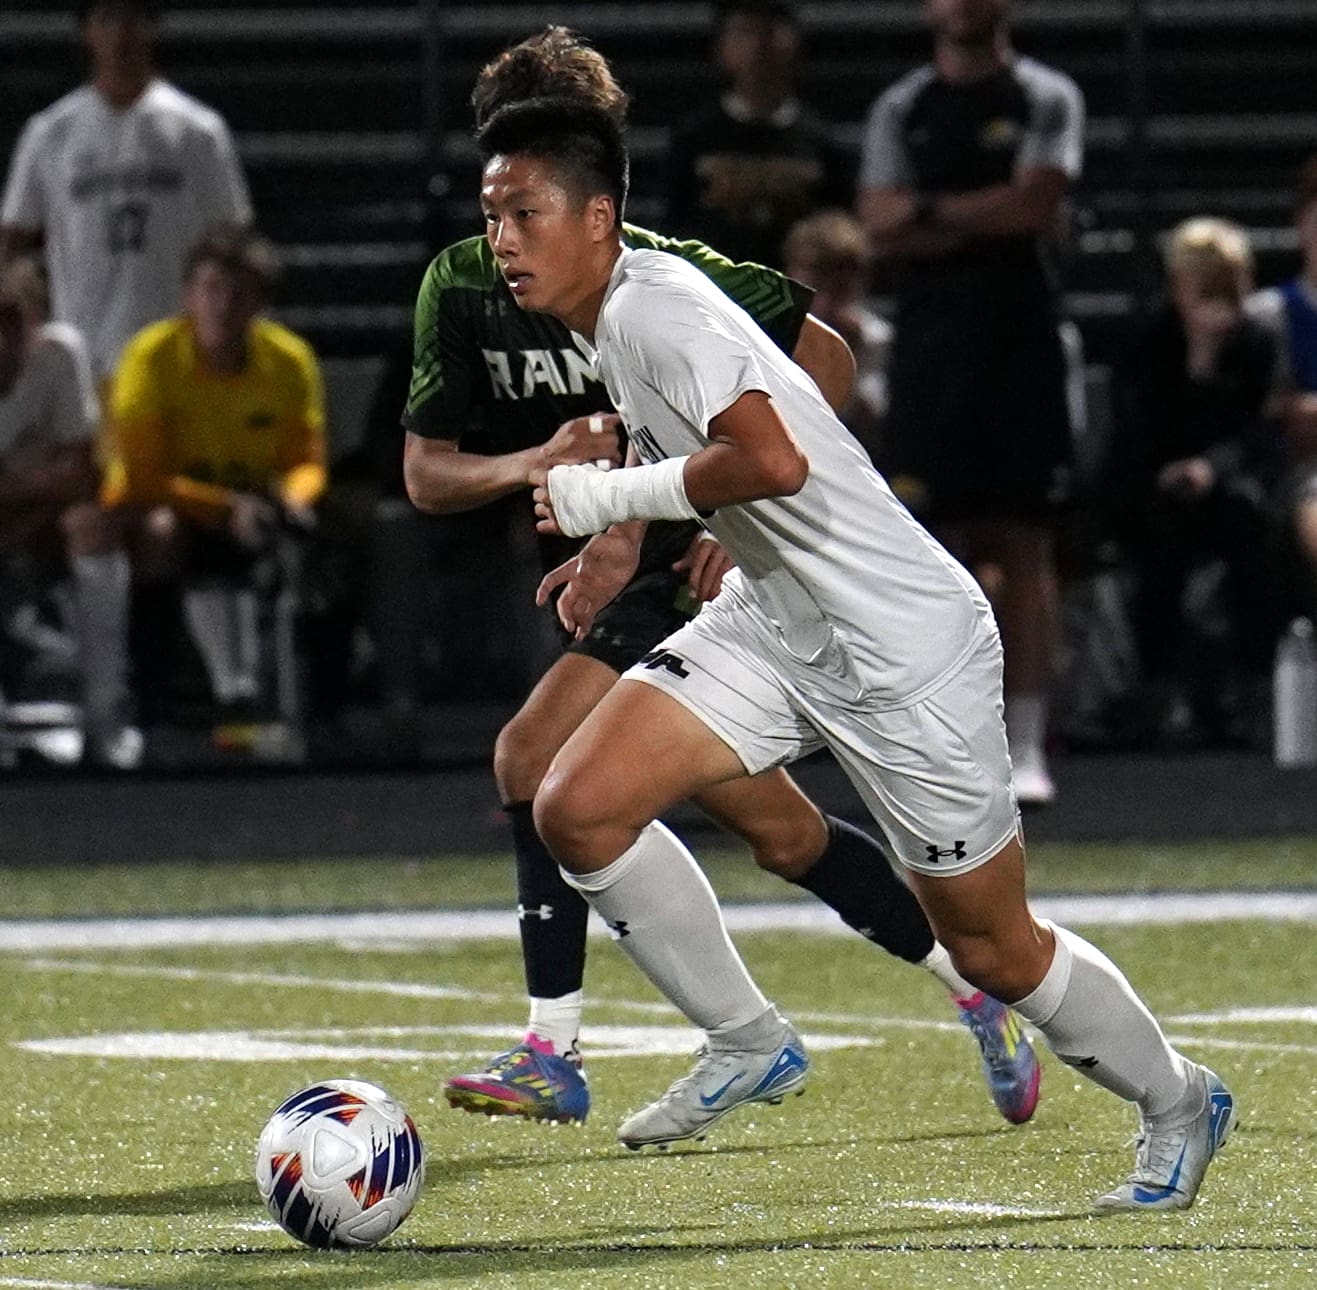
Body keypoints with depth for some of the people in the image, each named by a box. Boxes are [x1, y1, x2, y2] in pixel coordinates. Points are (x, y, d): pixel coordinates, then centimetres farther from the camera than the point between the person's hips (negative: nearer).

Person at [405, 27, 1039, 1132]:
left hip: (699, 575, -6)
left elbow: (825, 360, -7)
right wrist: (528, 464, -21)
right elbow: (426, 474, 0)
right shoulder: (461, 288, -2)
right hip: (615, 580, 6)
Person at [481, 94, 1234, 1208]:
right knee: (577, 810, -9)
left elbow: (772, 459, -37)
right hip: (771, 626, 9)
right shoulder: (605, 323, 5)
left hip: (906, 648, -9)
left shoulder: (653, 309, -23)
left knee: (992, 952, 5)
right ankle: (749, 1044, 8)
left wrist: (607, 495, -25)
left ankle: (1178, 1106, 30)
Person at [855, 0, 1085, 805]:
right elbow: (882, 231, 1)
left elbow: (1036, 202, -10)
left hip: (1020, 343, -2)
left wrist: (929, 210, -6)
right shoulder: (900, 111, 12)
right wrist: (990, 220, -8)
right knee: (941, 542, -2)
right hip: (930, 340, 2)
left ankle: (1027, 745, -5)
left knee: (1026, 546, -5)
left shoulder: (1046, 99, 5)